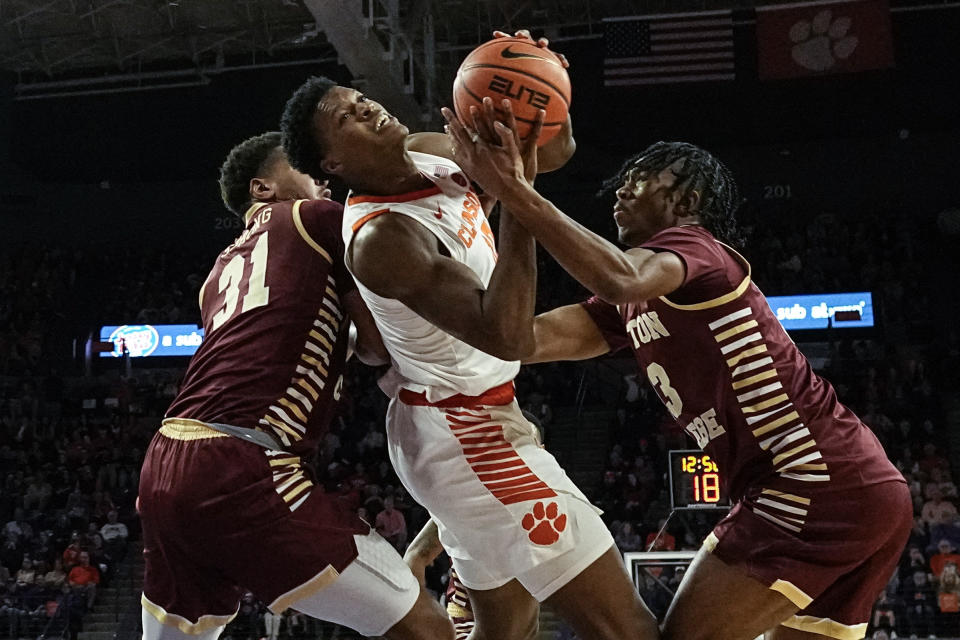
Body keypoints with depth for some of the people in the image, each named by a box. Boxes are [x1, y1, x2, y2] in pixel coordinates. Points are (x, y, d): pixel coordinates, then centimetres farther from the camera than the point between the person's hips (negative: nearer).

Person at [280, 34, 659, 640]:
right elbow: (507, 336, -36)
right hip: (468, 436, -10)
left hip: (452, 424, 10)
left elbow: (557, 149, 12)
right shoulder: (382, 237, -25)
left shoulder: (434, 151, 2)